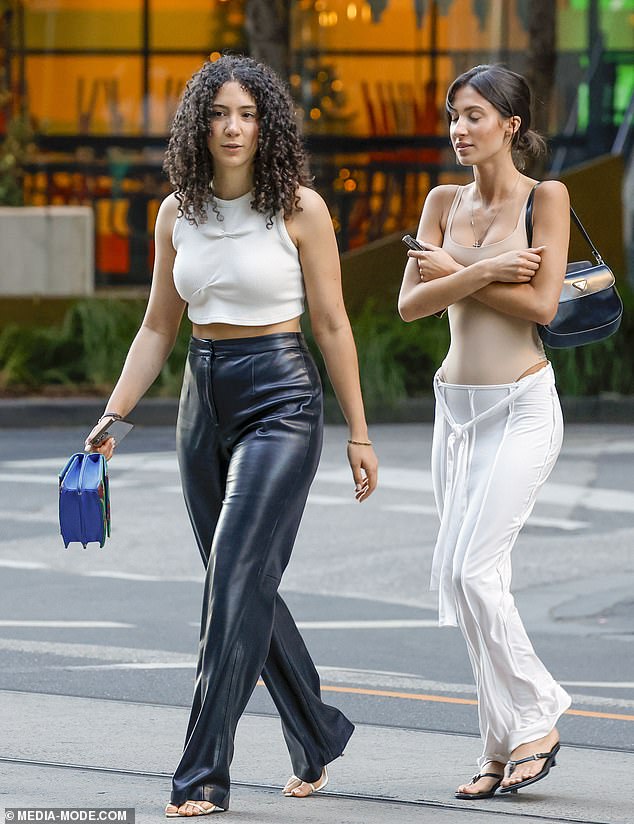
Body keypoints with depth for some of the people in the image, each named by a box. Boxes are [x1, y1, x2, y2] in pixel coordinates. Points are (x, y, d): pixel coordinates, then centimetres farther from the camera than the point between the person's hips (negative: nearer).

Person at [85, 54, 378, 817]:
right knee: (243, 589, 12)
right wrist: (113, 416, 4)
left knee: (236, 584, -14)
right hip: (204, 404, 6)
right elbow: (158, 327, 12)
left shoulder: (299, 209, -6)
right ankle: (318, 738, 31)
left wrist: (358, 432, -3)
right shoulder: (177, 213, 6)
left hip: (280, 398, -6)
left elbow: (331, 324, -4)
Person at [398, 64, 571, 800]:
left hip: (520, 406, -6)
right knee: (470, 578, 5)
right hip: (457, 406, 6)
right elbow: (410, 303, -1)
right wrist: (487, 270, -15)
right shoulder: (444, 202, 9)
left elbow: (541, 303, -16)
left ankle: (532, 719, -3)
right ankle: (510, 741, 11)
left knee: (467, 570, -16)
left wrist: (455, 275, -8)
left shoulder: (545, 198, -5)